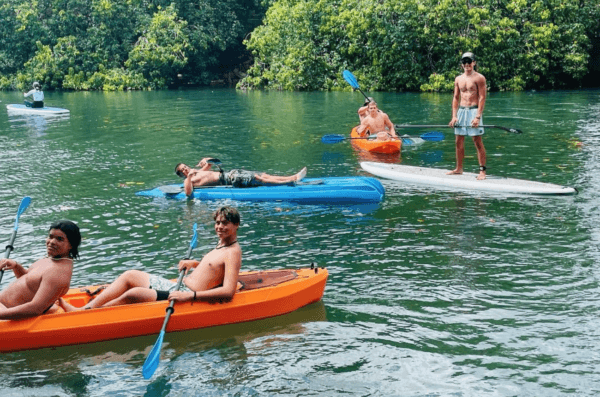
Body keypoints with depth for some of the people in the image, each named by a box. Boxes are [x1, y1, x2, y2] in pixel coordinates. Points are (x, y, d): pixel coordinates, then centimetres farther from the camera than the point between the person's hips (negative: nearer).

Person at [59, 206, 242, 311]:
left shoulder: (233, 252, -13)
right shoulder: (220, 245, 15)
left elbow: (228, 291, -26)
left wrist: (190, 296, -31)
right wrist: (193, 263, 14)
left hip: (189, 297, -10)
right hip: (178, 287, 10)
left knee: (134, 294, -24)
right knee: (130, 275, 7)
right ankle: (85, 309, -1)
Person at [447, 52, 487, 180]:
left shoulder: (479, 78, -5)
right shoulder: (458, 79, 13)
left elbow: (482, 98, -9)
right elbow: (456, 98, 13)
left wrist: (478, 117, -17)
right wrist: (454, 116, 3)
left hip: (474, 111, -6)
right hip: (461, 111, 6)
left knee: (478, 142, -7)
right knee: (459, 142, 9)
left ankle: (482, 170, -4)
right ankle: (459, 168, 19)